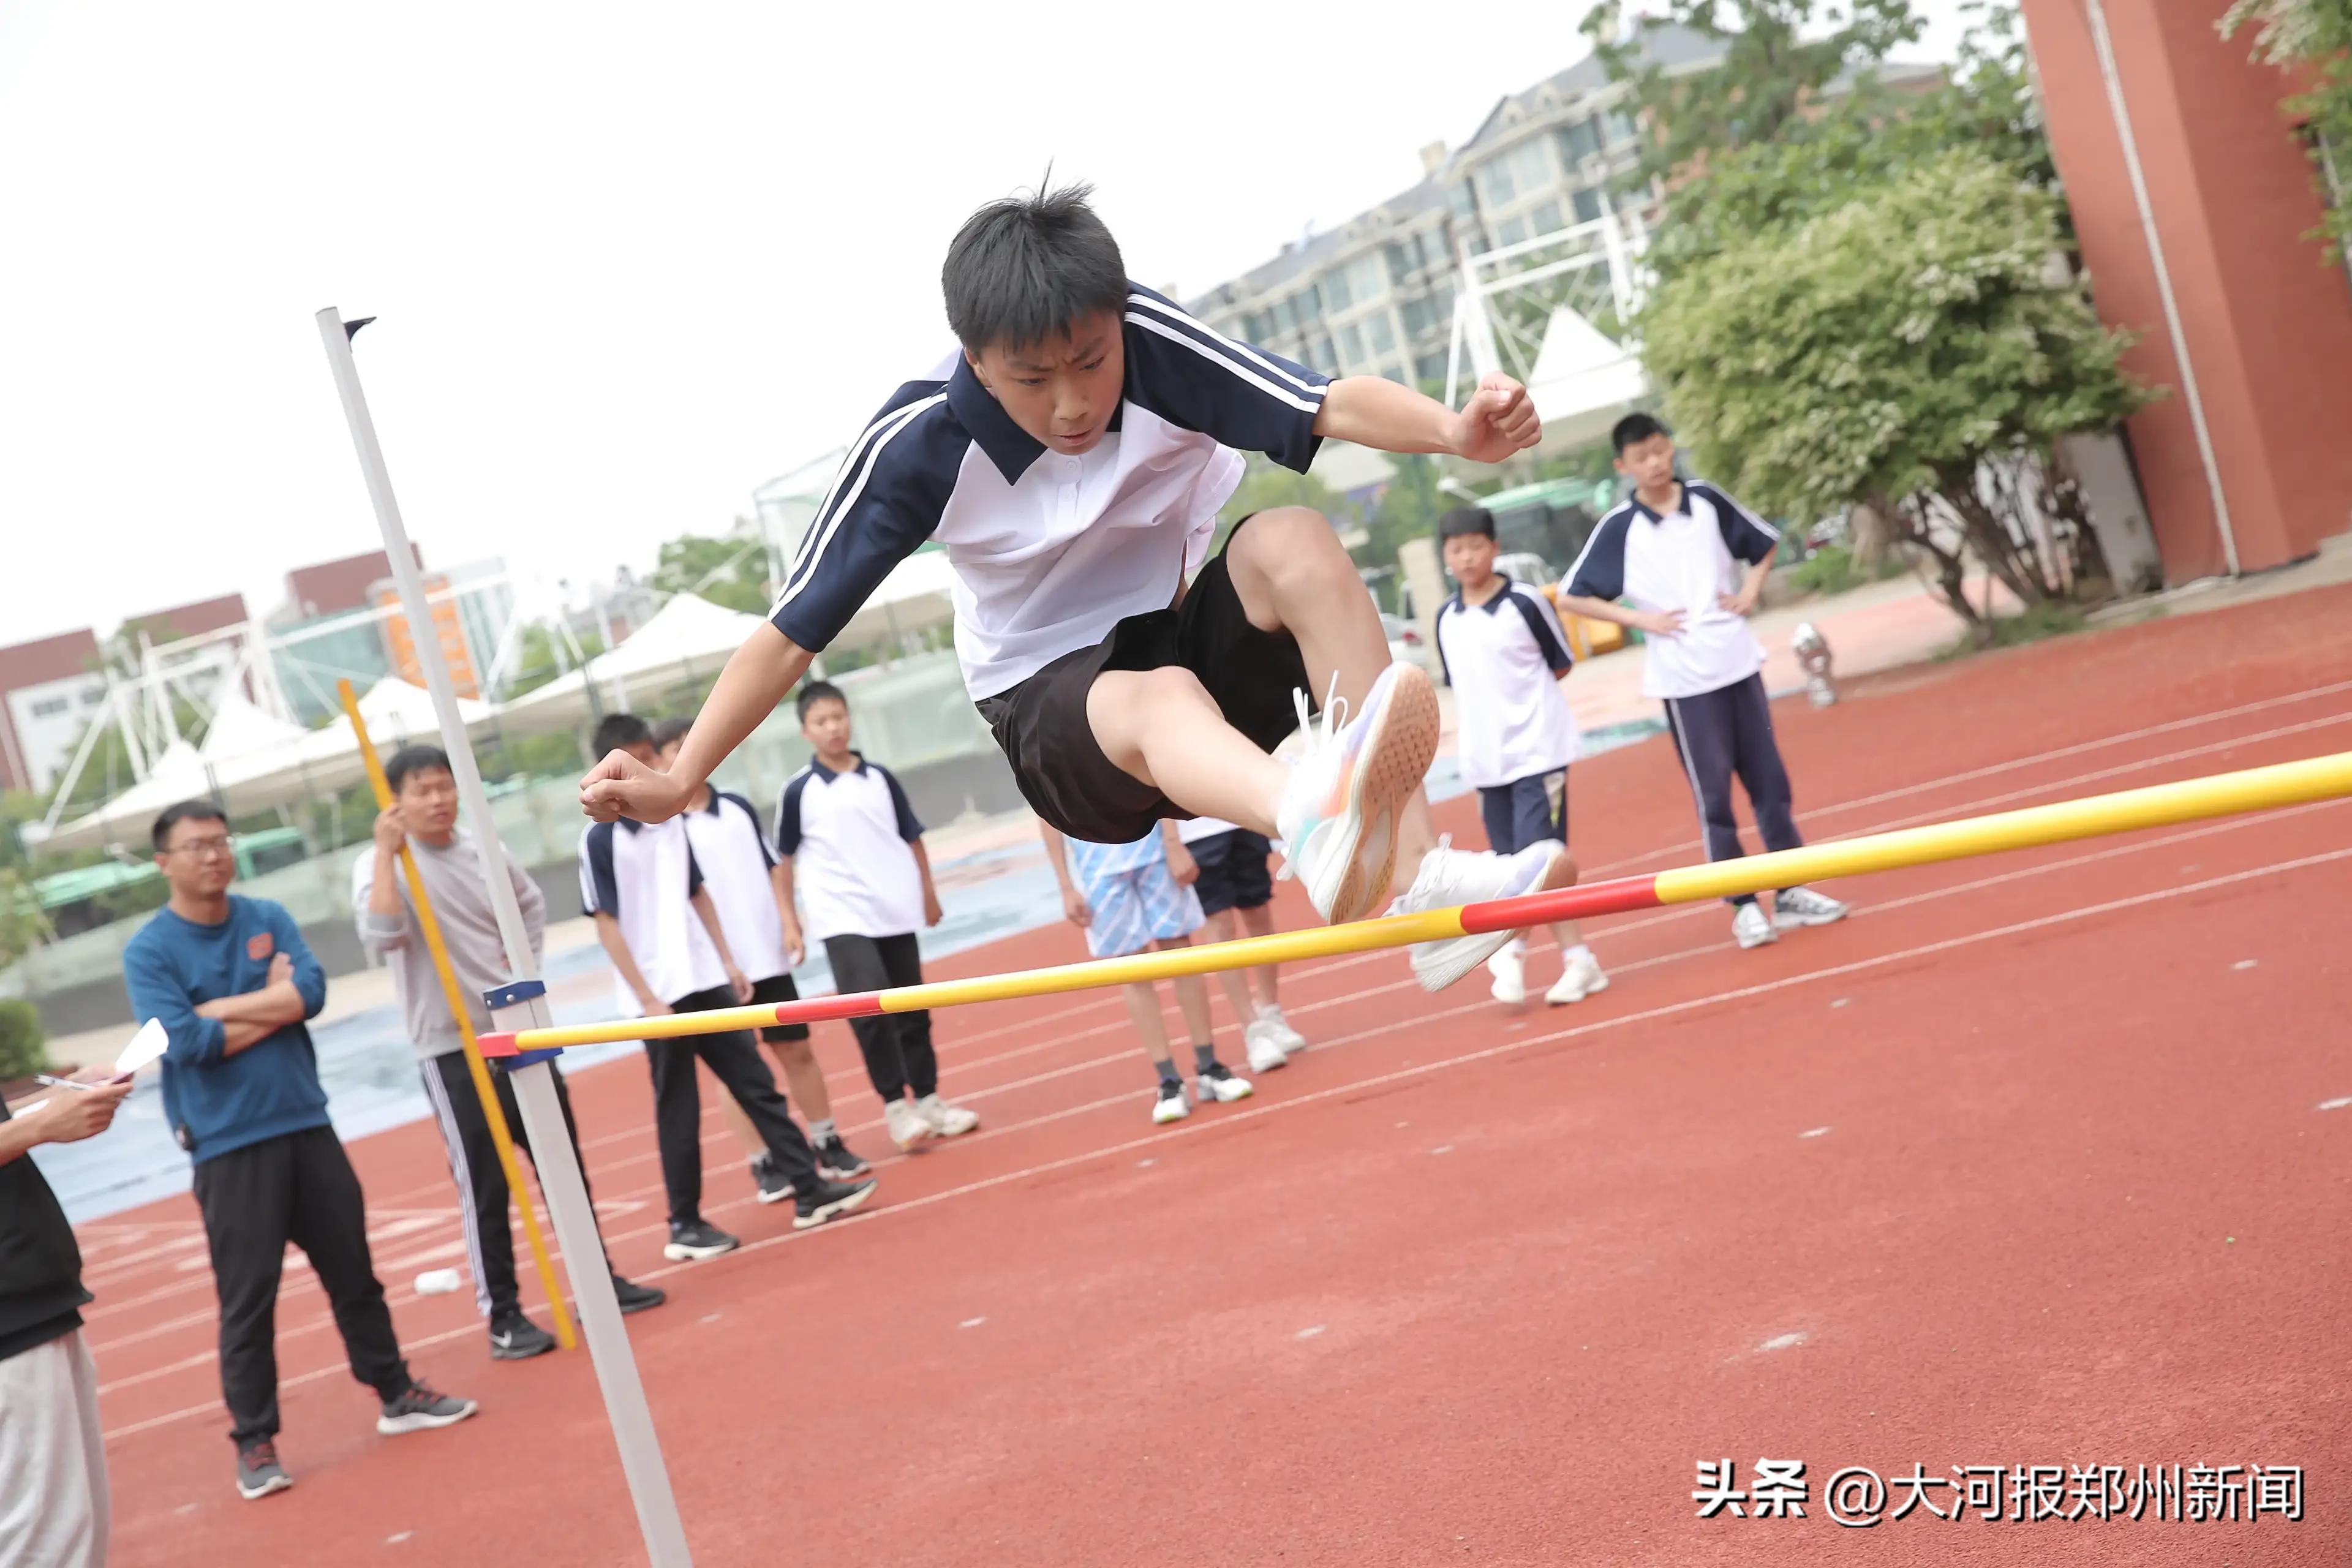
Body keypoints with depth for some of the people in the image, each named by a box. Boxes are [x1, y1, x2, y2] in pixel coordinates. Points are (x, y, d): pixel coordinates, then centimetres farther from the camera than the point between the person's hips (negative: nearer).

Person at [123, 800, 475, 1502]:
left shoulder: (268, 918, 6)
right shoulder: (149, 952, -6)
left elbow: (312, 991, -9)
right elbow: (185, 1042, -18)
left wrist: (220, 1008, -13)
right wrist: (273, 1001, -9)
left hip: (306, 1125, 4)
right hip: (229, 1146, -4)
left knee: (354, 1270, 13)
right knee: (248, 1300, 0)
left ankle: (397, 1393, 27)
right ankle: (254, 1442, 12)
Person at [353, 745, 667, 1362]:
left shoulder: (483, 851, 5)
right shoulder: (379, 867, -10)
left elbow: (531, 905, 22)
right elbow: (381, 937, -30)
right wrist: (387, 852, -28)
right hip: (452, 1050, -5)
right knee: (483, 1185, -3)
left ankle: (600, 1279, 24)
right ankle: (502, 1316, 6)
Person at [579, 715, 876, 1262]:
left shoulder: (672, 821, 8)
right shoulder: (600, 839, -10)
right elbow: (606, 925, -11)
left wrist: (727, 961, 11)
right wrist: (646, 998, -15)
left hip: (706, 981, 6)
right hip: (657, 996, -6)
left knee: (757, 1084, 6)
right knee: (678, 1112, 2)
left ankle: (809, 1188, 11)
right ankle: (685, 1225, 13)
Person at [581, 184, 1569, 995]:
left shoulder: (1148, 344, -17)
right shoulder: (915, 447, -18)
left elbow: (1328, 407, -25)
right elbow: (792, 633, -11)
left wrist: (1454, 431, -45)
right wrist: (679, 782, -17)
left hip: (1202, 638, 3)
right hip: (1056, 708, -2)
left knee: (1294, 542, -31)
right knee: (1162, 706, -39)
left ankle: (1414, 871, -38)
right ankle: (1310, 822, -75)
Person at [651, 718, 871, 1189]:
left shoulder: (739, 808, 9)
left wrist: (790, 924, 2)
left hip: (768, 957, 4)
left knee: (796, 1050, 11)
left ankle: (828, 1145, 22)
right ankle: (764, 1165, 10)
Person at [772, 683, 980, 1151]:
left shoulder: (880, 777, 4)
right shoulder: (798, 791, -4)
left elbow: (912, 838, 12)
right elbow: (784, 860, 2)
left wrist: (928, 893, 12)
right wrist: (789, 922, -1)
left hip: (897, 912, 4)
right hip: (842, 917, -3)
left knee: (912, 1010, 10)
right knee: (869, 1005, -18)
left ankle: (927, 1099, 22)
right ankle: (895, 1106, -8)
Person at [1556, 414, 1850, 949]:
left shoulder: (1707, 499, 3)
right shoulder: (1619, 529, -7)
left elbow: (1765, 543, 18)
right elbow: (1571, 596, -5)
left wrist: (1750, 593, 2)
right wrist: (1639, 619, -11)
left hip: (1739, 663, 4)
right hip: (1684, 679, -4)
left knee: (1770, 781, 9)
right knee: (1714, 796, 1)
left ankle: (1791, 892, 20)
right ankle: (1744, 906, 9)